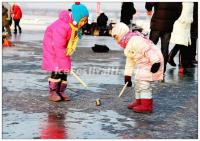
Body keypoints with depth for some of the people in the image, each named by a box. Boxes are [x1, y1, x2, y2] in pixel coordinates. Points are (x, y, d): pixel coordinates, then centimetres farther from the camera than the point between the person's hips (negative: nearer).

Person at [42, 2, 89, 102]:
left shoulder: (75, 24, -11)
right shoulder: (63, 26, -36)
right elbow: (59, 47, -34)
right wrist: (63, 62, -30)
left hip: (63, 48, 7)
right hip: (52, 46, -7)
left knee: (64, 70, 1)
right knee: (57, 70, -15)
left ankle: (61, 92, 6)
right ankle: (52, 93, -9)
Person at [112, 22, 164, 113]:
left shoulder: (135, 40, -19)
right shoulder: (128, 46, 17)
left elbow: (147, 50, -26)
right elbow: (130, 61, 22)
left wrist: (155, 62, -30)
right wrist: (127, 76, 21)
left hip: (152, 62, -11)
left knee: (144, 82, -14)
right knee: (137, 81, 15)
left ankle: (146, 105, -13)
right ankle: (139, 102, 26)